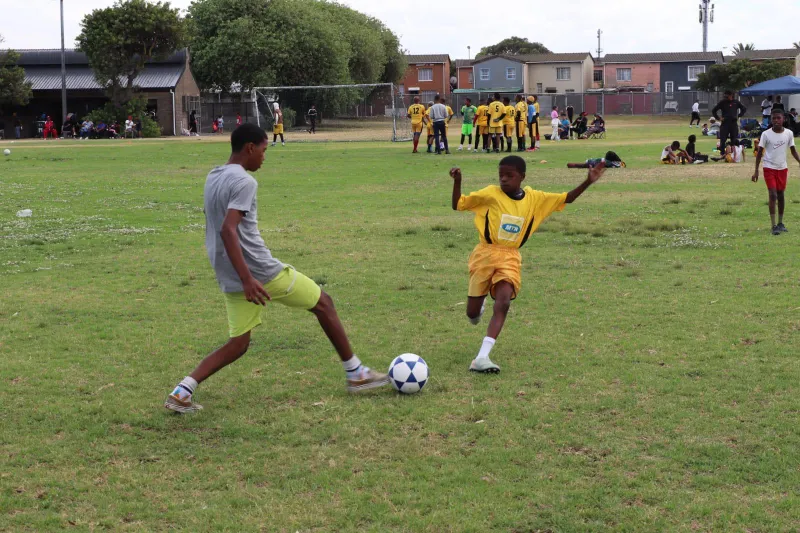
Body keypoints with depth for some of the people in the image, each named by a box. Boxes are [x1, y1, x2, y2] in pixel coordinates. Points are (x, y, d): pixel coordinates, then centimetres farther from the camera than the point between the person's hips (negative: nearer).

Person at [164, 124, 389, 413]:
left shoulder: (212, 178, 13)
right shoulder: (243, 182, -15)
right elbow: (228, 230, -26)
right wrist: (247, 279, -31)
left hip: (231, 280, 8)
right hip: (260, 272, -8)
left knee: (238, 344, 13)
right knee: (323, 303, 10)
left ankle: (182, 391, -3)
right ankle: (356, 374, 17)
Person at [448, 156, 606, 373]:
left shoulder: (535, 198, 2)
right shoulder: (490, 194, -6)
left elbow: (566, 199, 10)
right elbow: (458, 205, -3)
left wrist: (588, 182, -1)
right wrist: (457, 182, -19)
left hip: (510, 258, 1)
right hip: (486, 253, -1)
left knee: (503, 304, -22)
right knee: (472, 314, 5)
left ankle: (481, 358, -28)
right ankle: (479, 305, 47)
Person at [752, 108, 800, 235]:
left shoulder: (788, 133, -2)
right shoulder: (766, 134, -9)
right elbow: (760, 152, -4)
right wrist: (756, 170, -8)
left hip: (782, 168, 3)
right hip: (769, 168, -3)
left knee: (781, 195, 10)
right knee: (773, 195, -11)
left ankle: (780, 223, 22)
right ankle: (774, 226, -9)